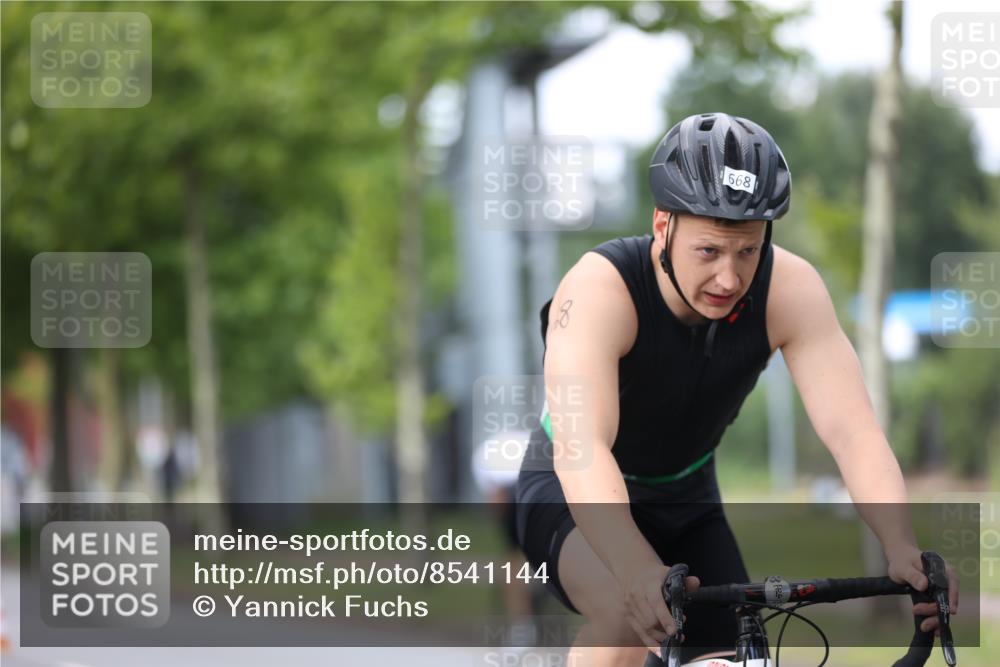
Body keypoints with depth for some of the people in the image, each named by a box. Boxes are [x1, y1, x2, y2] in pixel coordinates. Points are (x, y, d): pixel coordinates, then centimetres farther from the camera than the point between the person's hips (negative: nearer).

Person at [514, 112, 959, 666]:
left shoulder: (789, 291, -23)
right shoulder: (600, 290, -33)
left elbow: (852, 430, -31)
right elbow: (579, 448, -46)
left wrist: (902, 549, -49)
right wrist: (639, 572, -63)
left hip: (686, 501, 5)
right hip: (574, 496, -5)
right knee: (631, 612, -34)